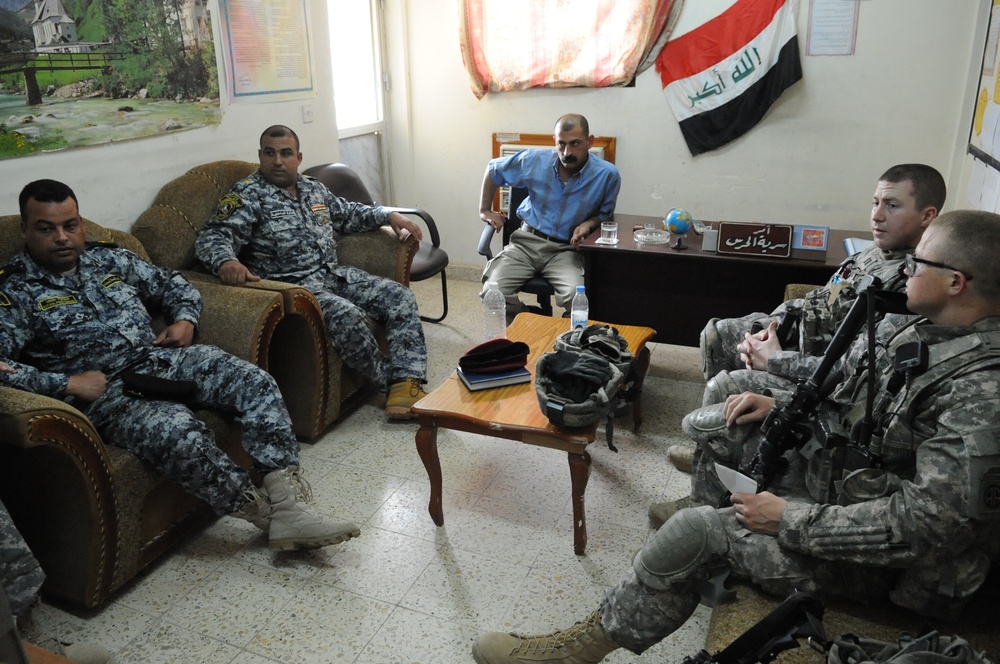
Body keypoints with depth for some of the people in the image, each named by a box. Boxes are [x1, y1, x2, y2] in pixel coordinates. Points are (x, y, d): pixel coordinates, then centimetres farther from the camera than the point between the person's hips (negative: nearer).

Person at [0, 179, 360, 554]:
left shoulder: (110, 259, 16)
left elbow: (173, 285, 25)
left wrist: (185, 320, 4)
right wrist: (67, 383, -19)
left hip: (163, 357, 6)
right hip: (107, 390, -5)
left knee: (256, 383, -18)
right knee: (181, 432, -36)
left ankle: (289, 511, -25)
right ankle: (263, 511, -15)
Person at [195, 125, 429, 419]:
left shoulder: (313, 189, 18)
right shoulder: (248, 194, -3)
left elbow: (348, 214, 33)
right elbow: (213, 237, -15)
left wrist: (389, 215, 18)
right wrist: (226, 261, -39)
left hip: (335, 273, 8)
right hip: (293, 284, -7)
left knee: (400, 296, -8)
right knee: (347, 315, -34)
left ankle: (407, 382, -18)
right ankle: (390, 381, -12)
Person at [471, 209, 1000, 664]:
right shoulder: (943, 334, 0)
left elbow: (926, 522, -33)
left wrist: (791, 519, -26)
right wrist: (783, 405, 0)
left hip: (878, 559, -9)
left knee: (694, 532, -20)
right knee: (713, 423, 8)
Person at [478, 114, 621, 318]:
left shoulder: (607, 175, -8)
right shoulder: (534, 161, -4)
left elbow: (605, 214, 9)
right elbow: (493, 169, 14)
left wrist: (589, 224, -13)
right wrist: (485, 210, 16)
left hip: (565, 249, -1)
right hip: (526, 241, 2)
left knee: (576, 297, -32)